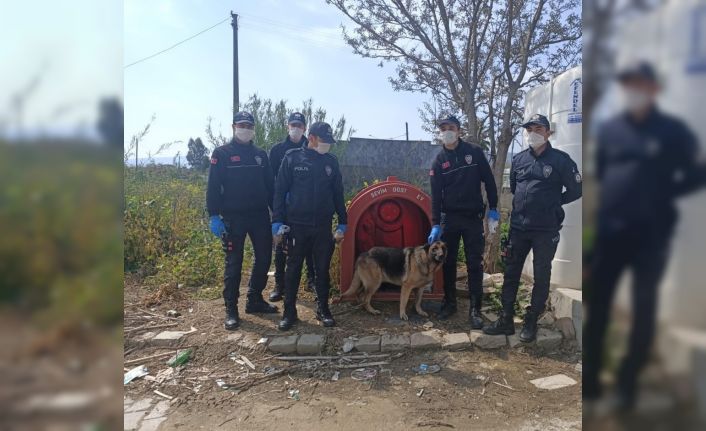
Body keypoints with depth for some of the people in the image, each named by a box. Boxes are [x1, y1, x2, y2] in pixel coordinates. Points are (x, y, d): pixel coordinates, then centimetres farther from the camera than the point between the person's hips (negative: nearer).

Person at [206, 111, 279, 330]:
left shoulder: (260, 154, 13)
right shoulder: (222, 153, -1)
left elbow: (270, 185, 14)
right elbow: (213, 187, -6)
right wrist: (214, 216, -13)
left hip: (260, 215, 5)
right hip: (233, 217, -5)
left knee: (264, 258, 9)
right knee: (233, 263, 0)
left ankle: (255, 300, 26)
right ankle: (231, 310, 11)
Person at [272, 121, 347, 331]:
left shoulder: (331, 161, 7)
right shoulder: (292, 158, -1)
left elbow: (338, 193, 11)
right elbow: (280, 190, -1)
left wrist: (342, 221, 9)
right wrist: (277, 220, -5)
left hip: (323, 226, 2)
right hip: (296, 225, -2)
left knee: (323, 268, 9)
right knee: (293, 269, 6)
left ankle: (323, 309, 23)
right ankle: (289, 311, 18)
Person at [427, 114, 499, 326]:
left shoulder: (475, 152, -1)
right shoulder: (438, 161, 2)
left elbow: (489, 181, 3)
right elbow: (436, 195, -2)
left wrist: (493, 209, 0)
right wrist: (435, 224, -8)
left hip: (473, 217, -1)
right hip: (449, 218, 2)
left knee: (475, 264, 1)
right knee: (448, 263, 9)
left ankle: (475, 309, 9)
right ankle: (449, 302, 23)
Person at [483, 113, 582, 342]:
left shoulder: (560, 159, -6)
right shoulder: (518, 159, 6)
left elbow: (576, 190, 1)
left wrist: (553, 203, 5)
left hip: (546, 230, -4)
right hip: (518, 227, 4)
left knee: (541, 276, 7)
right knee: (511, 273, 8)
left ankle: (531, 322, 20)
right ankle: (506, 320, 19)